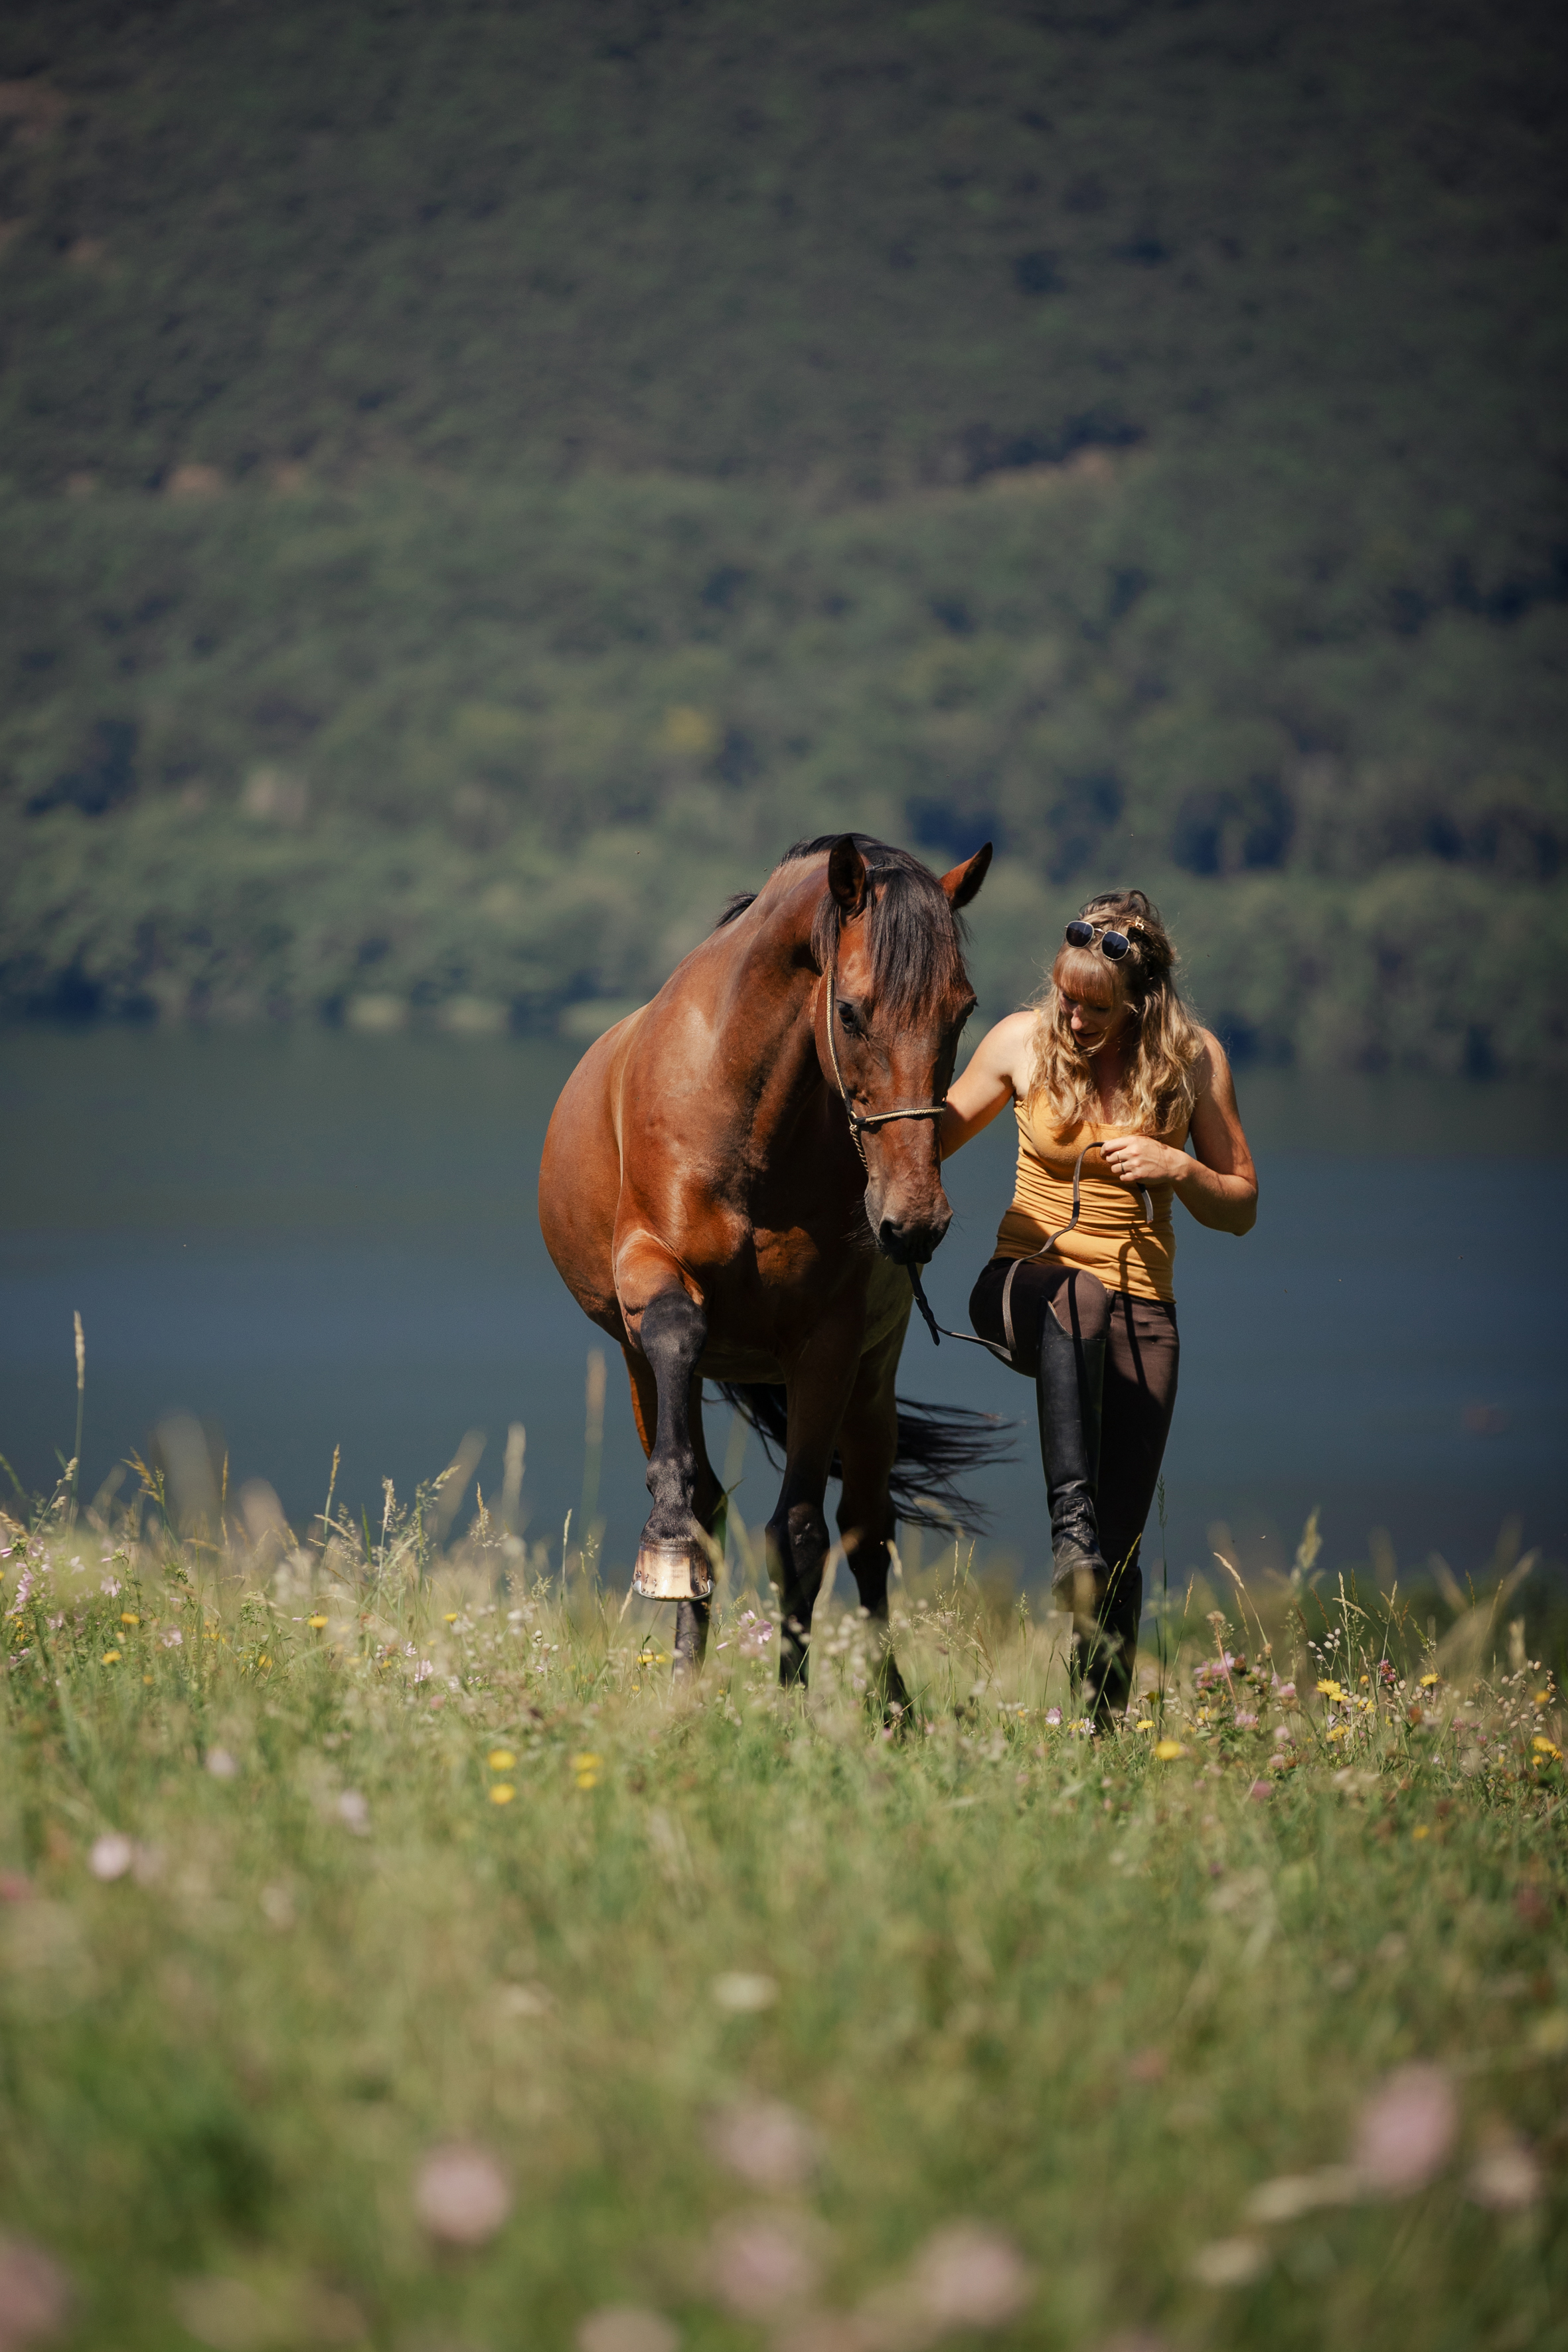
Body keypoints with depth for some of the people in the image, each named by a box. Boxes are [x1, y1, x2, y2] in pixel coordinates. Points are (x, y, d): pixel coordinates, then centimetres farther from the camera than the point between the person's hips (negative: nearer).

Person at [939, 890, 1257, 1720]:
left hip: (1139, 1312, 1)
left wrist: (1179, 1168, -14)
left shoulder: (1194, 1061, -1)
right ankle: (1070, 1520, -46)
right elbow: (932, 1136, 13)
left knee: (1120, 1550, -5)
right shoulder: (1023, 1042, -2)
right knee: (1078, 1296, -41)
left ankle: (1101, 1722, 6)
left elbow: (1241, 1209, 6)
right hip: (1025, 1286, -1)